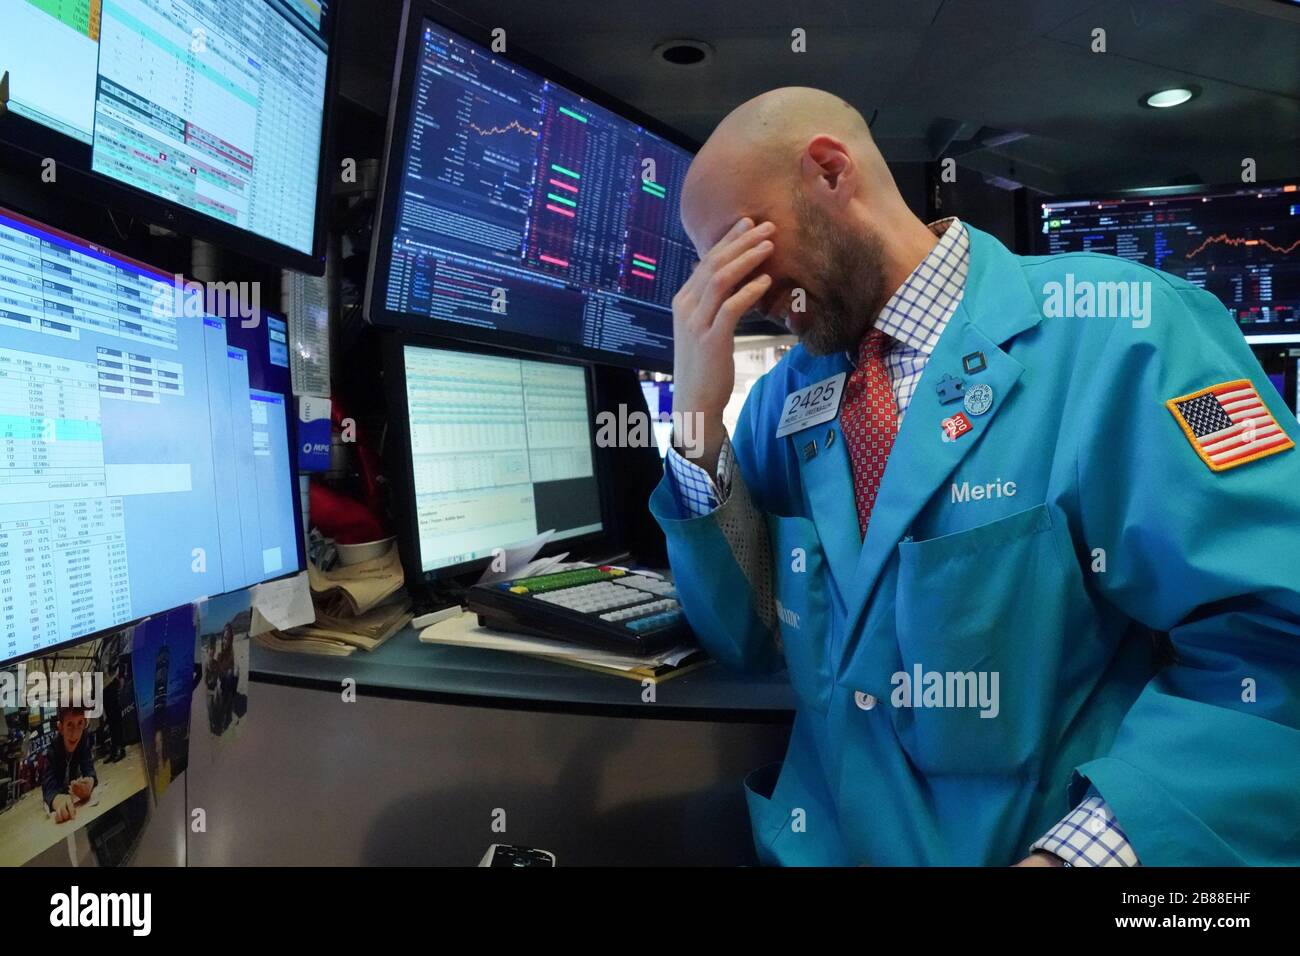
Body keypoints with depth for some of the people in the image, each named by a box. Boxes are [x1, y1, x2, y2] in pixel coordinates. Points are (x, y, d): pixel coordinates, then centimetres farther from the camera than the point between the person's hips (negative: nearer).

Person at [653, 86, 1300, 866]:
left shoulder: (1117, 330, -11)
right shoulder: (788, 393, 5)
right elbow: (752, 634, 3)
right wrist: (699, 417, -7)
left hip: (1046, 840, -2)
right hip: (827, 842, 3)